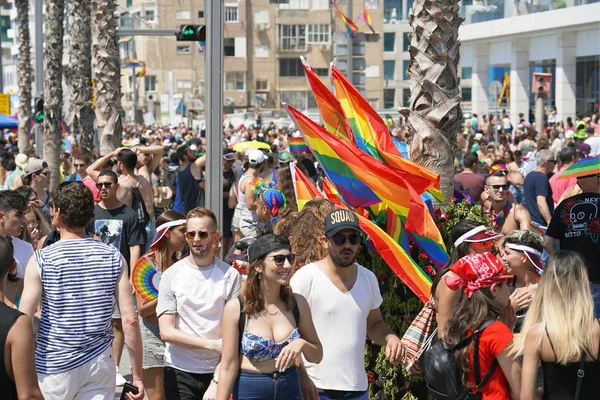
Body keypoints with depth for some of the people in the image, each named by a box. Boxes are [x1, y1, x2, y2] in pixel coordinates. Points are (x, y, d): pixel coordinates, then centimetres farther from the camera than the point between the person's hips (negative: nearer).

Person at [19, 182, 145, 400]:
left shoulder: (41, 261, -9)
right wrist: (137, 376, 1)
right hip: (99, 365, 2)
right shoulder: (113, 258, -2)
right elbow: (130, 320, -5)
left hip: (54, 368, -2)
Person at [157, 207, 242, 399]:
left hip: (217, 371, 0)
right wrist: (212, 344, -12)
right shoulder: (171, 275, 1)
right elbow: (166, 332, -4)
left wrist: (218, 380, -11)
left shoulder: (231, 276, -1)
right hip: (179, 371, 0)